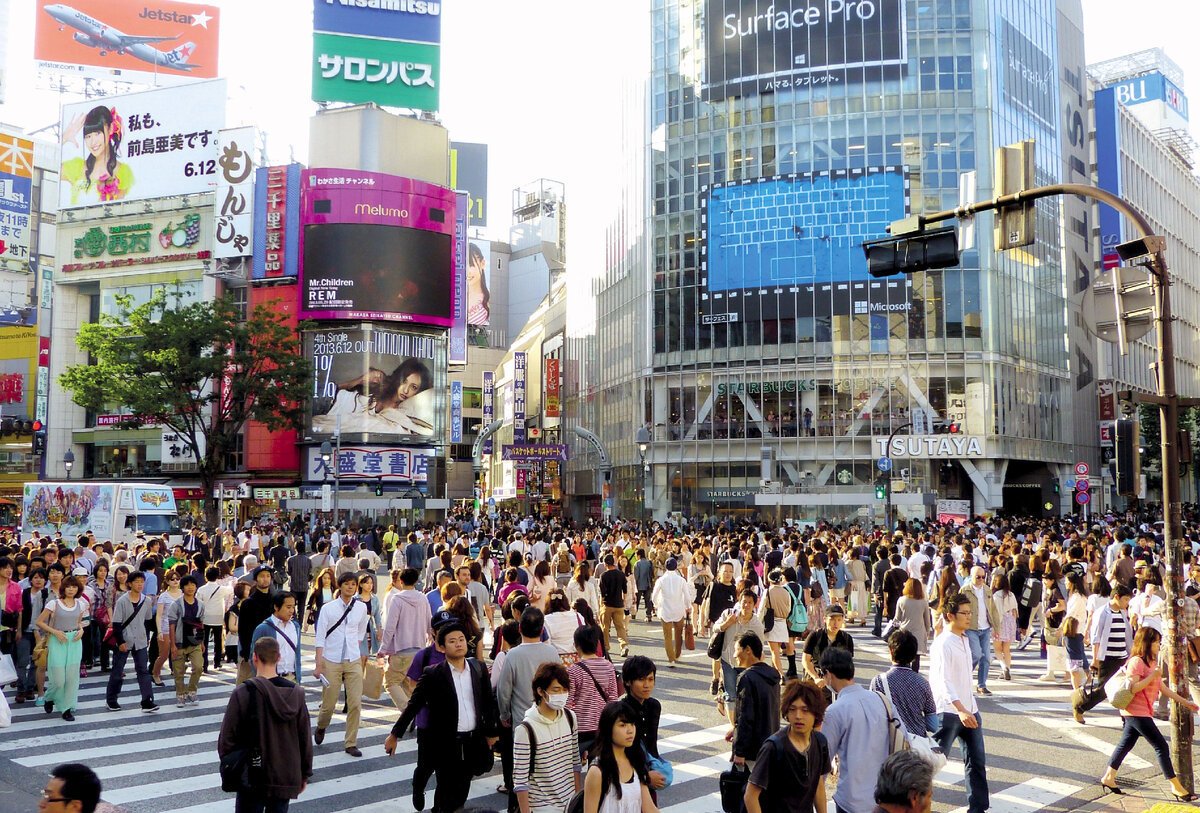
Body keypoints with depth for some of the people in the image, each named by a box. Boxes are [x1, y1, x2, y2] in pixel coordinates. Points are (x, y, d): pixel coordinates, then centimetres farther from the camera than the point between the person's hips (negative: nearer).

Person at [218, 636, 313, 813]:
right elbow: (305, 739, 4)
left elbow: (227, 740, -8)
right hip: (286, 779, 3)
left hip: (252, 778, -3)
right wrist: (305, 774, 14)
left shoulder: (243, 694, -13)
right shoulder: (296, 694, -2)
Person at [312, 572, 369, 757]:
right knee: (329, 703, 4)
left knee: (355, 703, -5)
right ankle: (321, 728, 36)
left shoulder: (361, 607, 4)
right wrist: (318, 664, -9)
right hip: (331, 661, -2)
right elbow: (320, 638, -4)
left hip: (353, 661, 2)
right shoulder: (328, 608, -3)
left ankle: (351, 744, 6)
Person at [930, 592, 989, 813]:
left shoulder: (964, 639, 12)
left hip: (969, 709, 8)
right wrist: (960, 710, -37)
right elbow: (943, 680, -26)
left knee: (976, 762, 9)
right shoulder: (942, 644, -16)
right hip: (948, 712, -8)